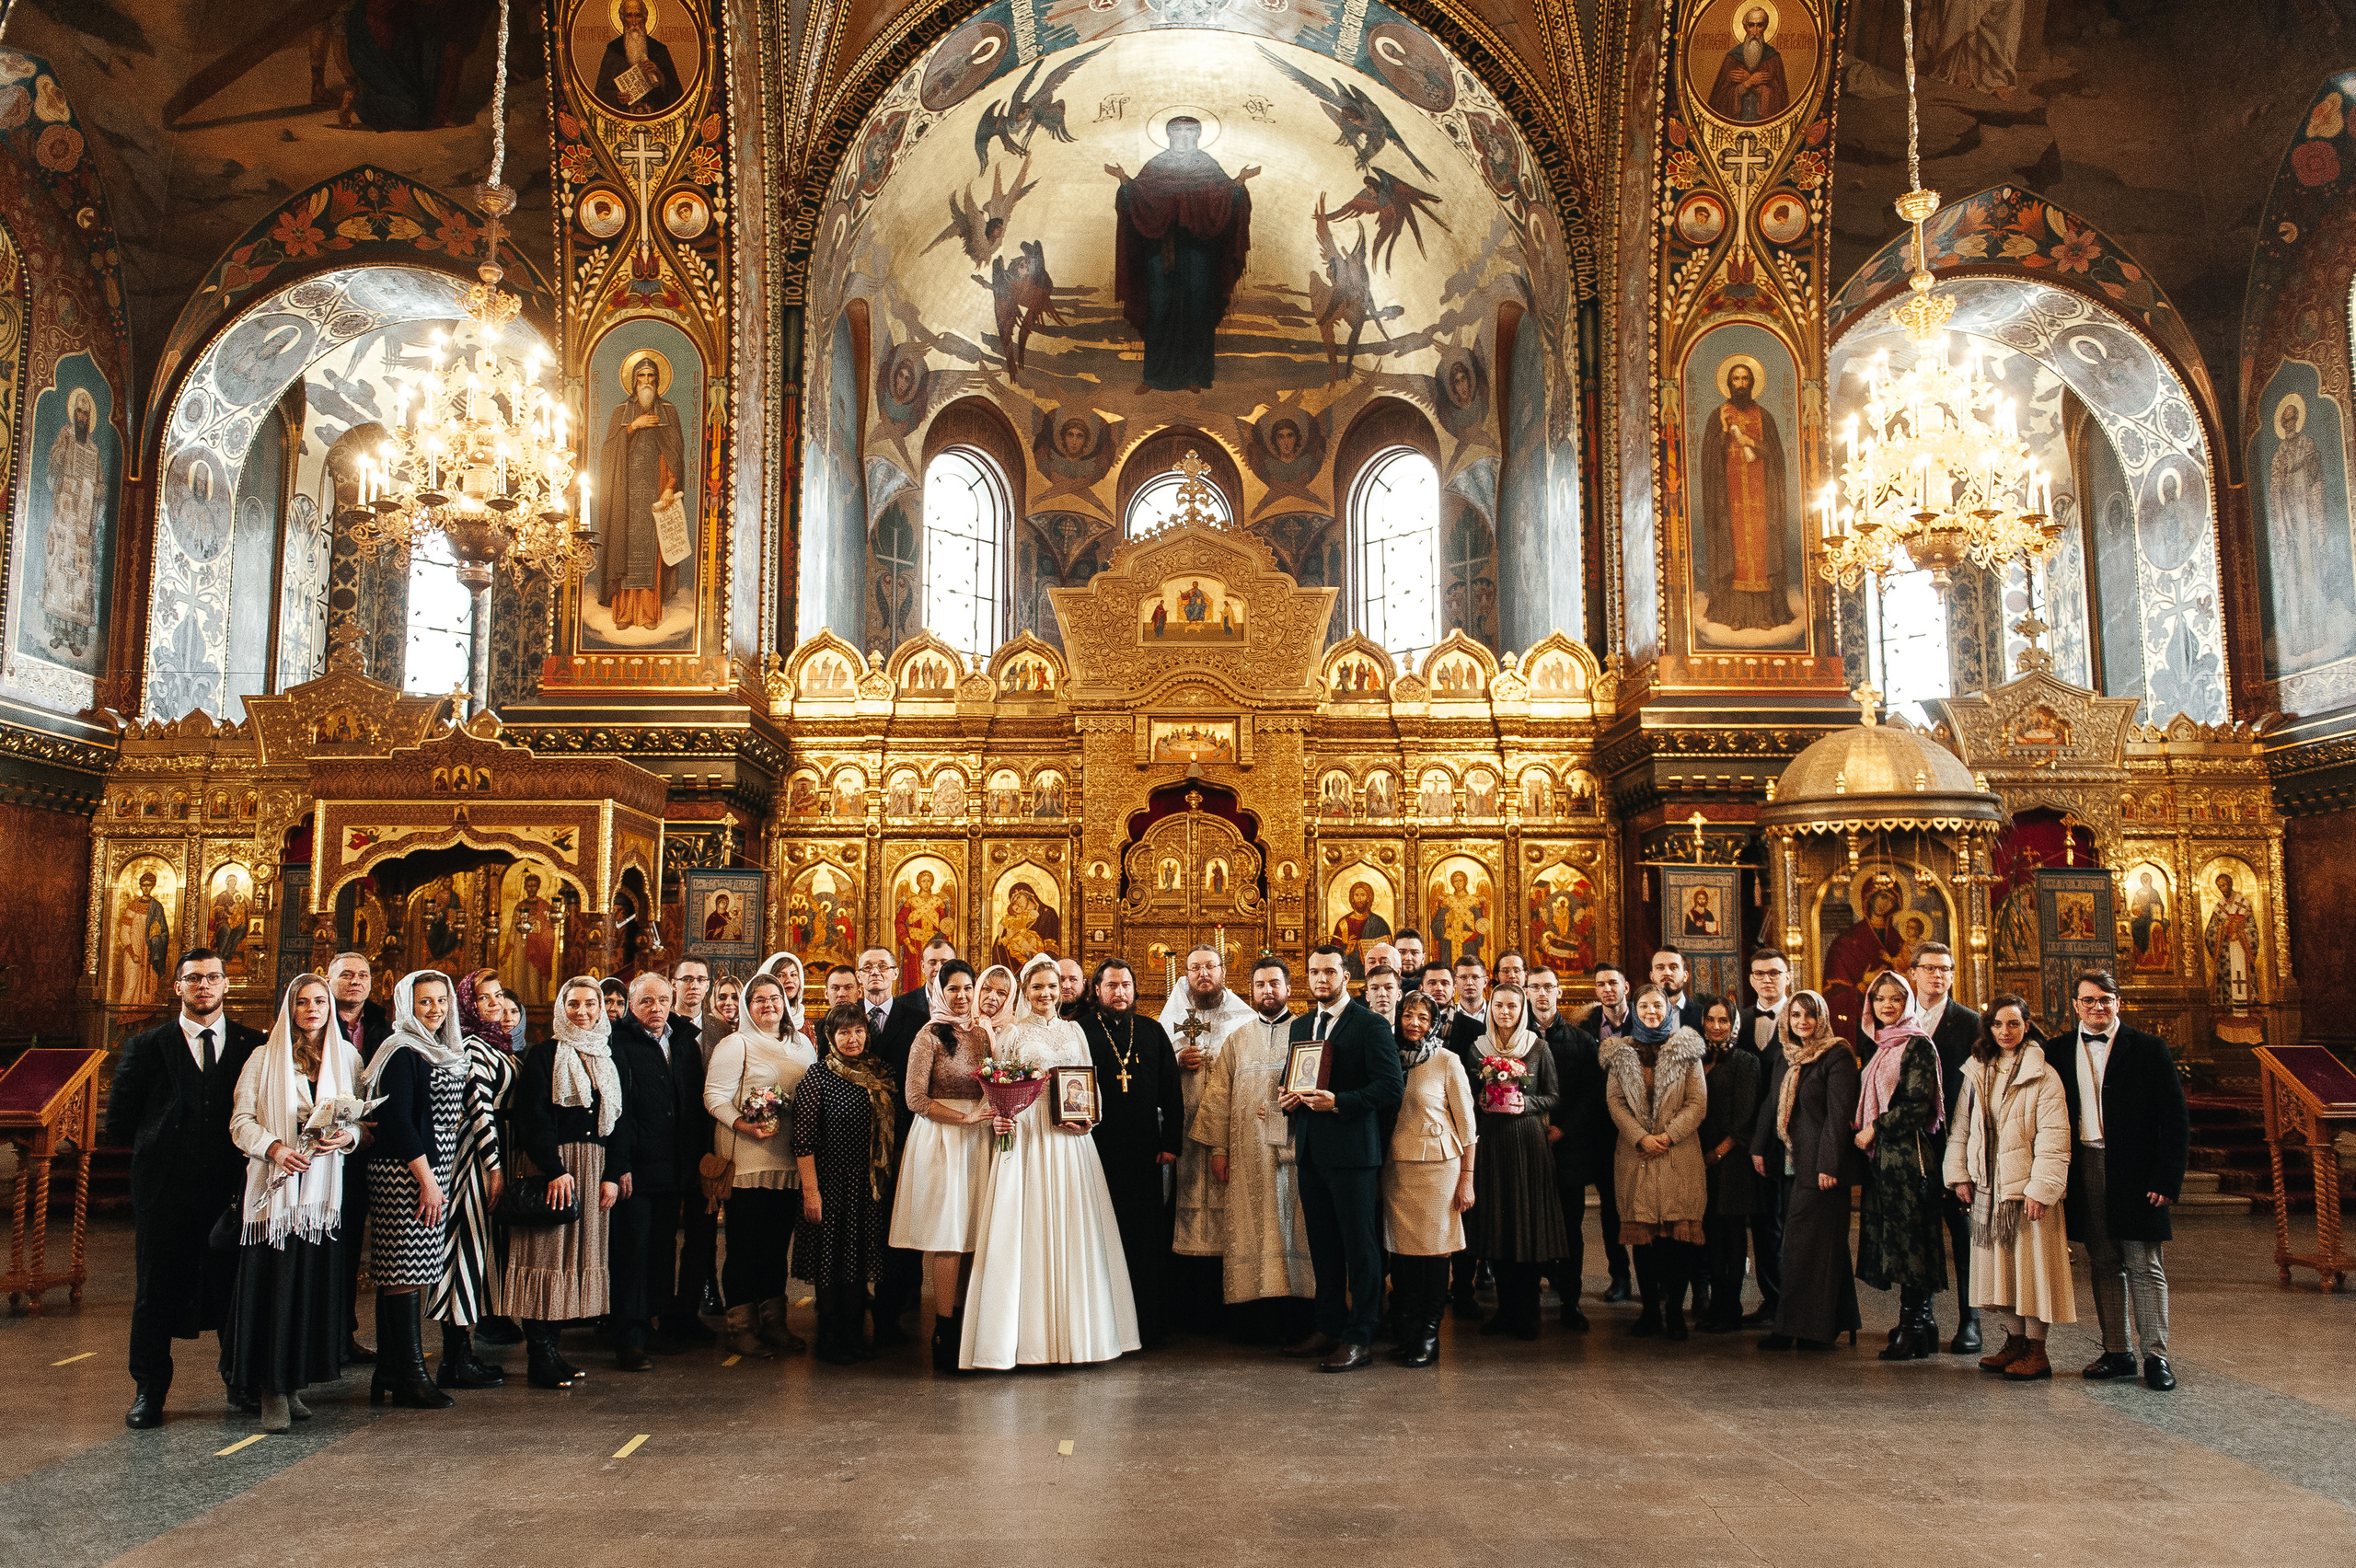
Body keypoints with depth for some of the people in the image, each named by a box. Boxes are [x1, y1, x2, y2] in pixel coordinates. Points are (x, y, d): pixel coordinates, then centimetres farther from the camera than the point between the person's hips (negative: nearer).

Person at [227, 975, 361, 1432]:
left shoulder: (347, 1057, 12)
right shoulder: (264, 1059, 5)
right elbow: (241, 1121, 1)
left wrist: (347, 1137, -10)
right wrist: (274, 1147, -16)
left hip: (326, 1186, 2)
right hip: (275, 1185, -2)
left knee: (317, 1283, 1)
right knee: (273, 1284, -5)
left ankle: (296, 1383, 11)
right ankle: (274, 1392, 0)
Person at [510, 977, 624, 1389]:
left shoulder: (612, 1058, 12)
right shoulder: (542, 1056, -2)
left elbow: (622, 1119, 10)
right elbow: (534, 1118, -10)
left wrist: (613, 1175, 1)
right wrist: (555, 1170, -18)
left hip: (596, 1168, 5)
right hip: (549, 1165, -5)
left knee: (580, 1251, 6)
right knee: (546, 1254, -5)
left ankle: (551, 1346, 13)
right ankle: (538, 1356, -2)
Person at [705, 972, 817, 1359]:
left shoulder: (801, 1045, 16)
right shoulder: (735, 1044, -2)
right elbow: (715, 1096, -8)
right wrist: (744, 1124, -22)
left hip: (789, 1161, 5)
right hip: (747, 1160, -5)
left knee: (778, 1243, 11)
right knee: (744, 1244, 0)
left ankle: (774, 1322, 20)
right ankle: (741, 1329, 7)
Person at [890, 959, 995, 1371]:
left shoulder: (982, 1032, 12)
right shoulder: (930, 1036, -5)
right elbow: (916, 1098, -10)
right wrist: (965, 1117, -14)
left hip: (977, 1139, 5)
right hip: (940, 1139, -5)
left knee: (972, 1236, 2)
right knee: (948, 1238, -6)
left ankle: (961, 1327, 9)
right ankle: (944, 1335, 0)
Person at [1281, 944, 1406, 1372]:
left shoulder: (1370, 1025, -7)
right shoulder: (1301, 1025, 16)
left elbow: (1392, 1085, -15)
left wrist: (1337, 1102, -21)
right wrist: (1289, 1098, 2)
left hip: (1353, 1149, -7)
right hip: (1311, 1151, 7)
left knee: (1360, 1247, -1)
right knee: (1323, 1245, 14)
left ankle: (1359, 1340, 5)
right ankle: (1329, 1329, 24)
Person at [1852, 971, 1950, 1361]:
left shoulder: (1918, 1045, -8)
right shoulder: (1880, 1047, 16)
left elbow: (1917, 1104, -15)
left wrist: (1874, 1131, -10)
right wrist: (1862, 1133, 6)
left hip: (1907, 1153, -8)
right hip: (1881, 1155, 8)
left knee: (1908, 1236, -5)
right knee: (1894, 1238, 9)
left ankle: (1912, 1330, 0)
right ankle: (1921, 1324, 16)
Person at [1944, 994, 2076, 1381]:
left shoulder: (2043, 1076, -7)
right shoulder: (1977, 1072, 10)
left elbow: (2053, 1138, -12)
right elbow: (1961, 1127, 14)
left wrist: (2042, 1188, -17)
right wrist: (1959, 1174, 8)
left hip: (2027, 1186, -5)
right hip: (1988, 1185, 5)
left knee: (2032, 1264, -1)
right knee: (1999, 1263, 9)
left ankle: (2036, 1349, 8)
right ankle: (2014, 1339, 20)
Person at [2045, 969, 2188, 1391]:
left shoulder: (2149, 1049, 0)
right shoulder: (2058, 1052, 8)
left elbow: (2175, 1119, -2)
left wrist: (2168, 1179, -9)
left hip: (2135, 1174, -3)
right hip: (2085, 1170, 3)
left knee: (2144, 1267, 2)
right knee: (2104, 1266, 9)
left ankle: (2156, 1355, 9)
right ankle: (2115, 1353, 16)